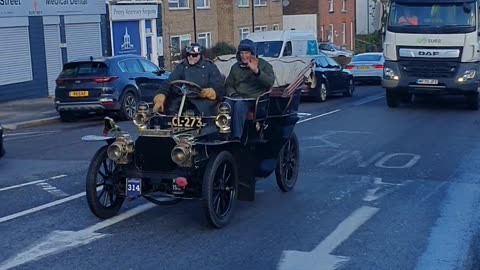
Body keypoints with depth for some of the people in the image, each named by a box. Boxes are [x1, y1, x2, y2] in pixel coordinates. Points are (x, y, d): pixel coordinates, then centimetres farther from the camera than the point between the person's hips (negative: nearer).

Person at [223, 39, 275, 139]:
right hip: (237, 97, 4)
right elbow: (228, 85, 24)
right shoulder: (235, 67, 26)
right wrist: (233, 94, 1)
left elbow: (270, 82, -6)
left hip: (254, 97, -4)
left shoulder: (263, 65, 11)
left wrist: (256, 71, -20)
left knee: (239, 106, -38)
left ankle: (236, 137, -42)